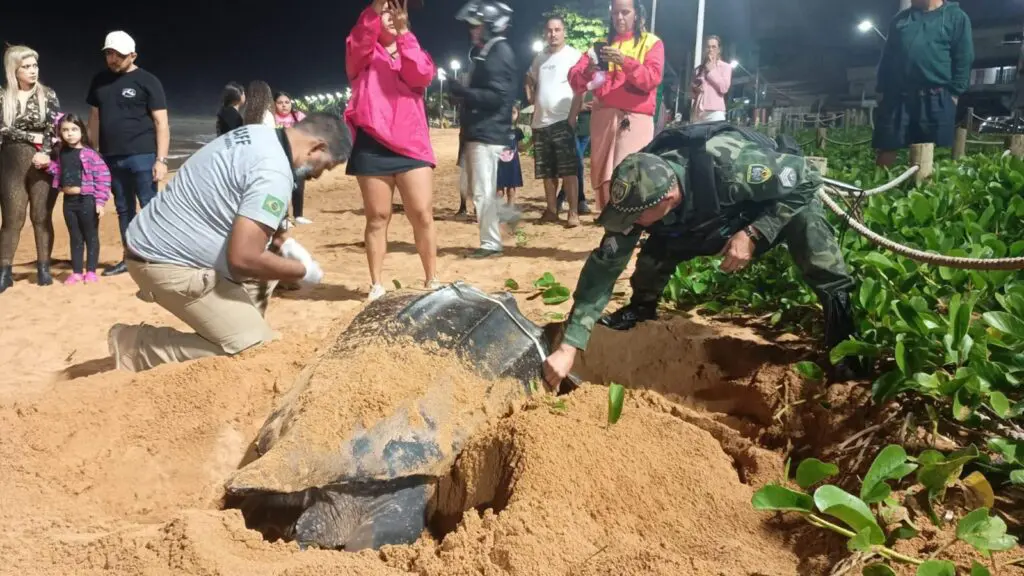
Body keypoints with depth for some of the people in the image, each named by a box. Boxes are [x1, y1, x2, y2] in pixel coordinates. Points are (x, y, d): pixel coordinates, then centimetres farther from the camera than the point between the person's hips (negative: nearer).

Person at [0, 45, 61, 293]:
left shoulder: (48, 95, 3)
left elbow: (54, 129, -4)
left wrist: (45, 153, -18)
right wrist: (31, 137, -12)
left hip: (42, 163, -1)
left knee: (42, 217, 2)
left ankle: (43, 268, 10)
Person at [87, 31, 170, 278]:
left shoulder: (147, 81, -3)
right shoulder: (99, 81, 13)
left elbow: (161, 122, -6)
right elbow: (94, 118, 19)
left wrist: (161, 159, -14)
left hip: (142, 156, -5)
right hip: (111, 157, 6)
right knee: (123, 209, 11)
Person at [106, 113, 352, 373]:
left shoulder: (260, 135, 7)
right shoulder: (273, 174, -23)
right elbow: (244, 258, -28)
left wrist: (285, 244, 11)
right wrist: (304, 271, -12)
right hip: (169, 264, -10)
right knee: (255, 347, -8)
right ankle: (135, 345, -2)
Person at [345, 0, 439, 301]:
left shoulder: (410, 53, 18)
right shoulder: (363, 54, 12)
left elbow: (424, 75, -5)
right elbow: (358, 44, -13)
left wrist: (403, 32, -16)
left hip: (411, 144, 2)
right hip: (372, 145, -1)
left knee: (423, 215, -3)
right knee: (377, 217, 2)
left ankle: (432, 280, 10)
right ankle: (376, 284, 11)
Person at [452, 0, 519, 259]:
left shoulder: (500, 53, -13)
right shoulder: (486, 53, 17)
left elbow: (497, 97, -22)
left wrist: (463, 91, -22)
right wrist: (463, 93, 7)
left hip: (488, 133, -10)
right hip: (479, 131, 10)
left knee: (482, 191, -6)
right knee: (476, 188, 15)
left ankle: (491, 244, 2)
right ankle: (504, 214, 29)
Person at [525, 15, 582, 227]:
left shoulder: (574, 56, -3)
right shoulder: (540, 57, 15)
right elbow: (530, 79, 31)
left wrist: (572, 117, -16)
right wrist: (530, 97, 13)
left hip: (562, 121, -6)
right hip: (540, 122, 6)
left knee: (567, 169, -10)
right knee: (546, 171, 10)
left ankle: (573, 212, -9)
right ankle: (551, 210, 17)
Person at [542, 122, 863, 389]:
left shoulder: (728, 163, -45)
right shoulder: (641, 194, -30)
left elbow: (803, 180, -30)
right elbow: (604, 265, -27)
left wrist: (753, 235, -40)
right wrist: (568, 347, -32)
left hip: (786, 196, -4)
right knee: (656, 252, -16)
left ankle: (845, 345, -22)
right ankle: (641, 308, 15)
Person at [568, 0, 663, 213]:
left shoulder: (652, 43, 11)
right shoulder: (602, 44, 20)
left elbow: (652, 78, -7)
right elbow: (574, 79, 8)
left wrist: (625, 62, -21)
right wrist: (588, 71, -14)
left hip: (635, 118, -3)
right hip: (603, 117, 3)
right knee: (603, 177, -4)